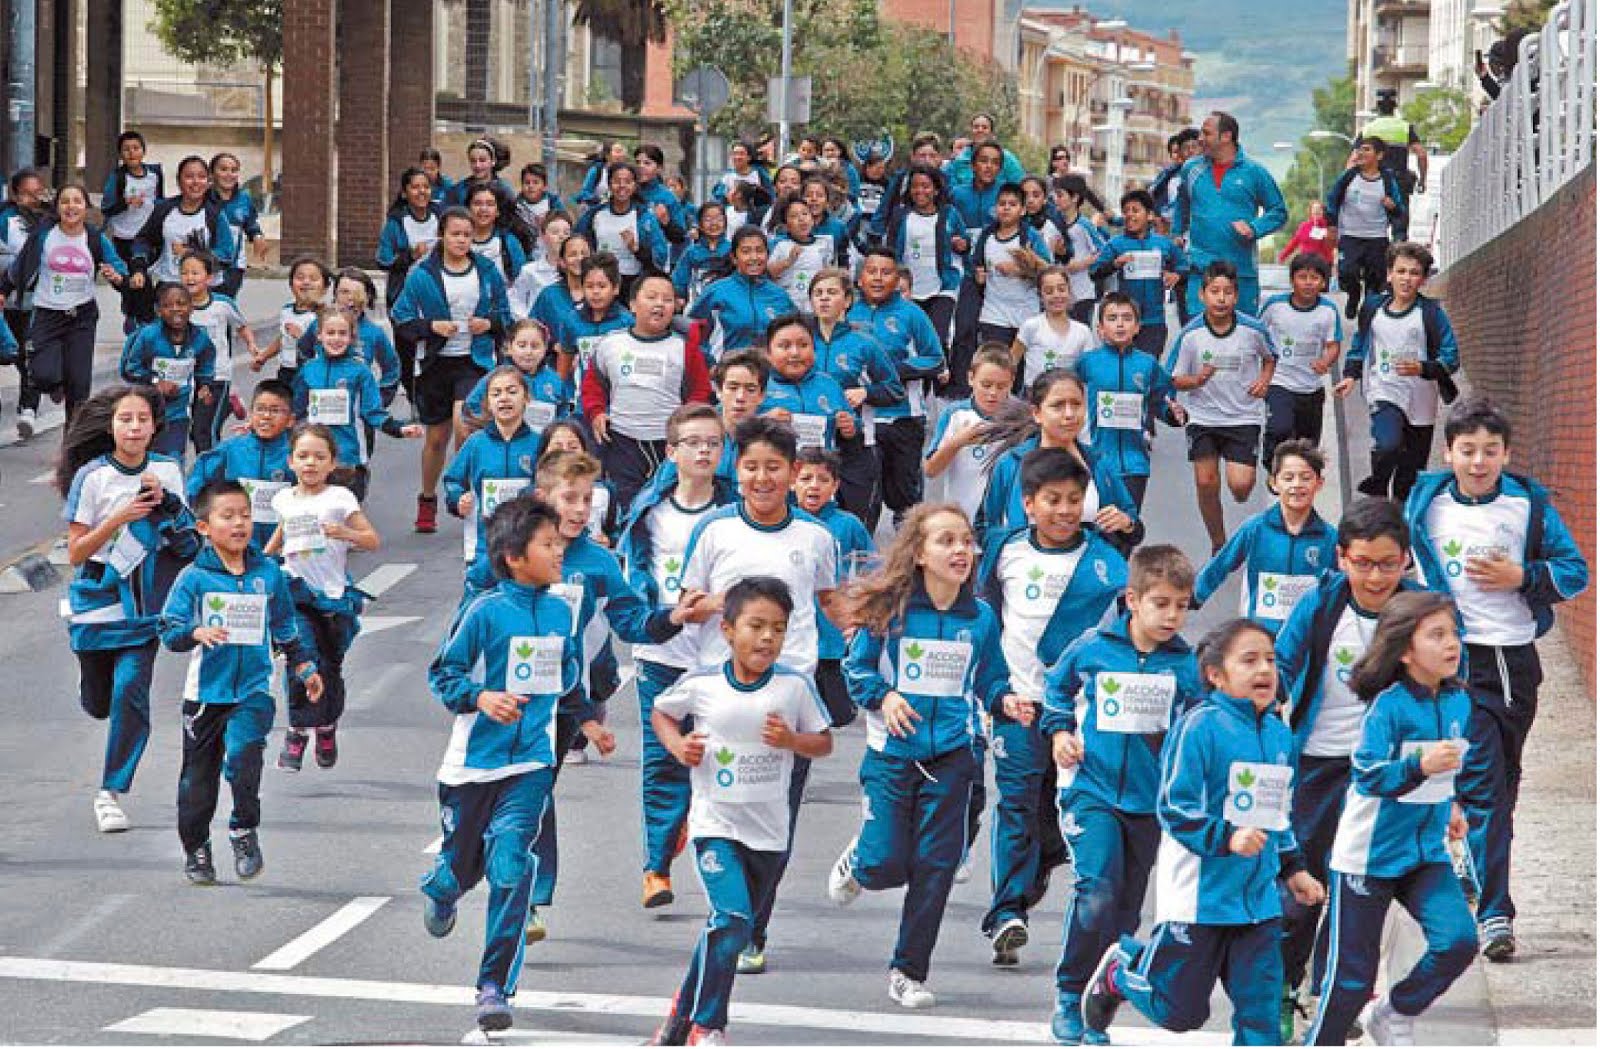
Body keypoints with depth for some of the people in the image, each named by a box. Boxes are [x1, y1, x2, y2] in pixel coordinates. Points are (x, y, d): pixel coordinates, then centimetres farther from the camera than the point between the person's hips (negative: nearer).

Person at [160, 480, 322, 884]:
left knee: (242, 753, -24)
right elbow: (169, 628, -10)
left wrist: (304, 667, 22)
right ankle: (196, 849, 27)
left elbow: (285, 627, 18)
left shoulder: (268, 573, 4)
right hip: (205, 691, 0)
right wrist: (197, 633, -29)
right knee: (198, 775, 9)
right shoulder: (194, 578, -5)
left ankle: (245, 831, -7)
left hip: (253, 688, 0)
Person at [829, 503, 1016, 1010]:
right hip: (892, 752, -2)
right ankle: (858, 859, 35)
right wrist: (884, 696, -16)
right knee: (887, 864, -4)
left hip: (950, 756, 2)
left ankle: (909, 971, 14)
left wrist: (1005, 701, -8)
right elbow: (856, 668, 1)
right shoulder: (890, 609, -6)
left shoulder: (981, 617, 2)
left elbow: (989, 681, 12)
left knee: (934, 867, 1)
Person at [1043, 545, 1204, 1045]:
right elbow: (1056, 686, 14)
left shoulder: (1186, 664, -3)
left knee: (1126, 908, 11)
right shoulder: (1092, 648, -5)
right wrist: (1058, 732, 1)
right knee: (1096, 890, -20)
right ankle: (1069, 995, -6)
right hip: (1091, 788, -3)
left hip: (1150, 798, 3)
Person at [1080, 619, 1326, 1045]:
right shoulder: (1200, 726, -15)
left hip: (1258, 896, 6)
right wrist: (1226, 836, -27)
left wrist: (1291, 867, 19)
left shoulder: (1278, 733, 9)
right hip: (1199, 895, -6)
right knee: (1179, 1010, 6)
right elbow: (1174, 807, -17)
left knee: (1261, 1006, 1)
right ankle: (1119, 970, 34)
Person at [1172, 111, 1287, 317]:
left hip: (1242, 269, -1)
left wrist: (1254, 228, -10)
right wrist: (1178, 235, 19)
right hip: (1200, 267, 1)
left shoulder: (1254, 172, 1)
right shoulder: (1191, 168, 9)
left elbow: (1279, 212, 5)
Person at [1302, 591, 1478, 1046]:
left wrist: (1449, 804, 13)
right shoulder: (1388, 705, -20)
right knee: (1352, 974, 2)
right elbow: (1368, 775, -26)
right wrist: (1419, 766, -38)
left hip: (1426, 851, 6)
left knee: (1458, 940, -13)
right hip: (1370, 853, -5)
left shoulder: (1458, 701, 0)